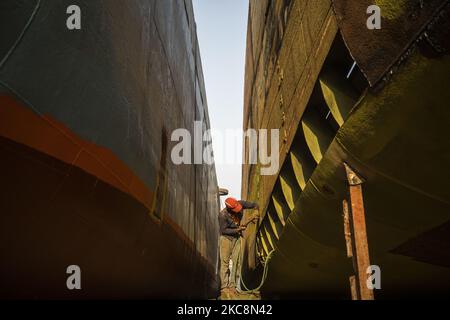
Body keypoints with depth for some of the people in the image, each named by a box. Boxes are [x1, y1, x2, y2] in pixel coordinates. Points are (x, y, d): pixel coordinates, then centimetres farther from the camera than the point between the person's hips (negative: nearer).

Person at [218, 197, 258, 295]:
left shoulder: (240, 203, -15)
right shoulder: (223, 215, -26)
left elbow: (253, 204, -3)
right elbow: (224, 230, -17)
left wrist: (256, 208, -23)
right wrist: (237, 230, -21)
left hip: (237, 238, 4)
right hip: (226, 238, -4)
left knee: (236, 261, 1)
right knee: (225, 262, -4)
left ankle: (232, 285, 7)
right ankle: (224, 286, 1)